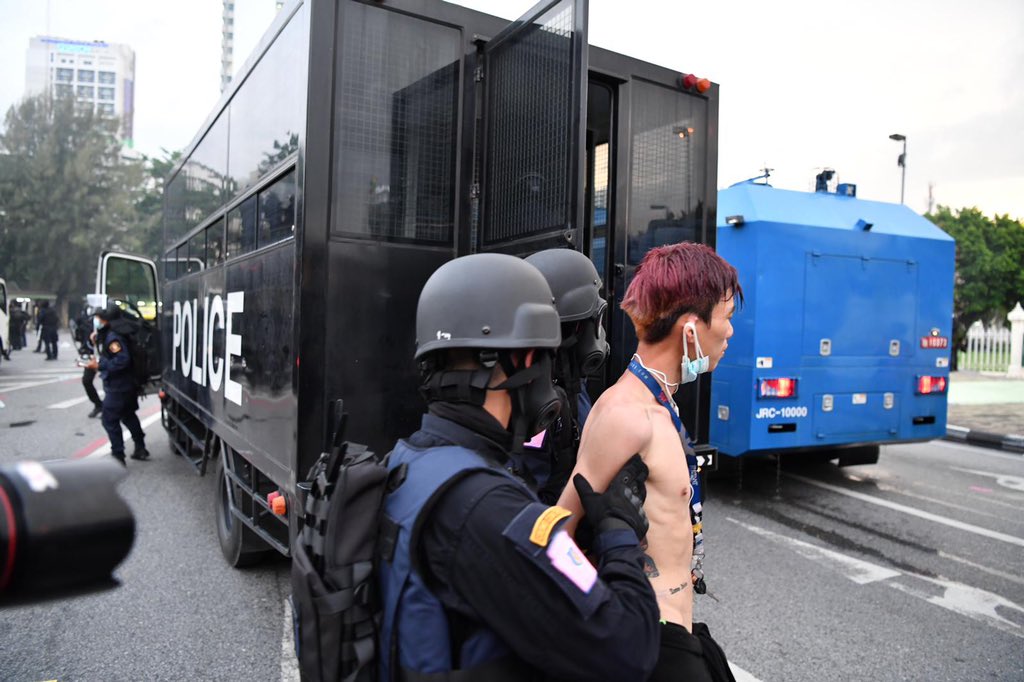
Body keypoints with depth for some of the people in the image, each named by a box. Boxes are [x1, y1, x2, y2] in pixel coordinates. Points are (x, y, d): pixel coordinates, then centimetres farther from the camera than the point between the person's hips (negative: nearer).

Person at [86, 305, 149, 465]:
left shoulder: (112, 337, -20)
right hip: (127, 385, 10)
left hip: (117, 387, -10)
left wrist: (100, 365, -25)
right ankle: (140, 448, 32)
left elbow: (123, 359, -29)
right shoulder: (103, 336, 10)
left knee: (110, 420, -3)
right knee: (128, 416, 21)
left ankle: (118, 455, 2)